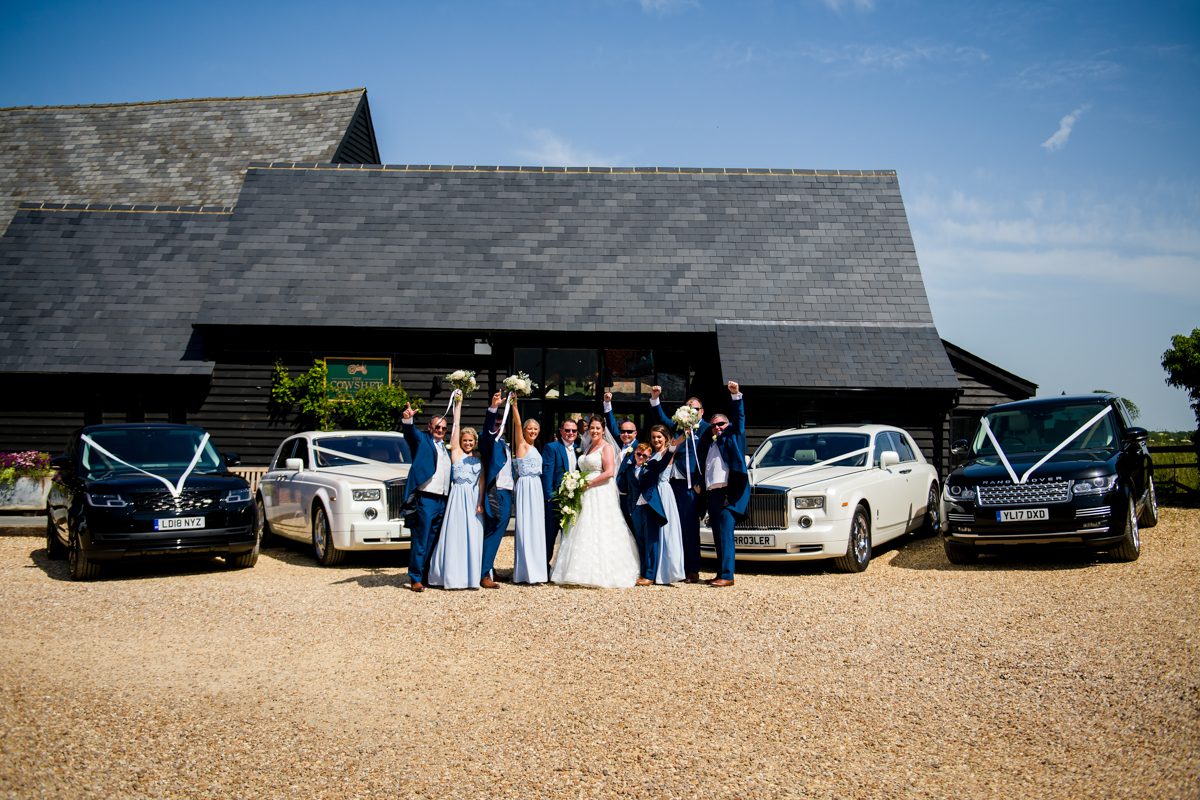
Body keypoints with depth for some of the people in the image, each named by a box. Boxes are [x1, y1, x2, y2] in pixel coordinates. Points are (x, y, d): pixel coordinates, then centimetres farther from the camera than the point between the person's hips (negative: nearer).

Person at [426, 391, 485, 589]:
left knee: (472, 536, 1)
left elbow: (481, 483, 8)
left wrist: (480, 503, -4)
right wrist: (458, 402, 1)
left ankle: (471, 575, 7)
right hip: (458, 497, -3)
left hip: (474, 499, 3)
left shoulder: (478, 460, 14)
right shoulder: (455, 452, 6)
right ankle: (453, 576, 0)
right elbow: (456, 425, 2)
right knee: (455, 535, -4)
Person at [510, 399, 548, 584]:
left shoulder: (535, 449, 18)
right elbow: (517, 424, -16)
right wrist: (514, 405, -25)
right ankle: (527, 572, -5)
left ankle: (536, 570, 14)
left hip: (537, 489, 8)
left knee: (536, 527, 8)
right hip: (525, 487, -8)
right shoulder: (521, 445, -2)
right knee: (525, 527, -7)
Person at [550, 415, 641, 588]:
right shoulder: (588, 448, 19)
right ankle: (586, 573, 7)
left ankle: (601, 574, -7)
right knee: (583, 533, 5)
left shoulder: (606, 447, -5)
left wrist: (588, 483, -17)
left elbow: (609, 472, -17)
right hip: (586, 496, 8)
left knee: (598, 533, -10)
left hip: (601, 495, -8)